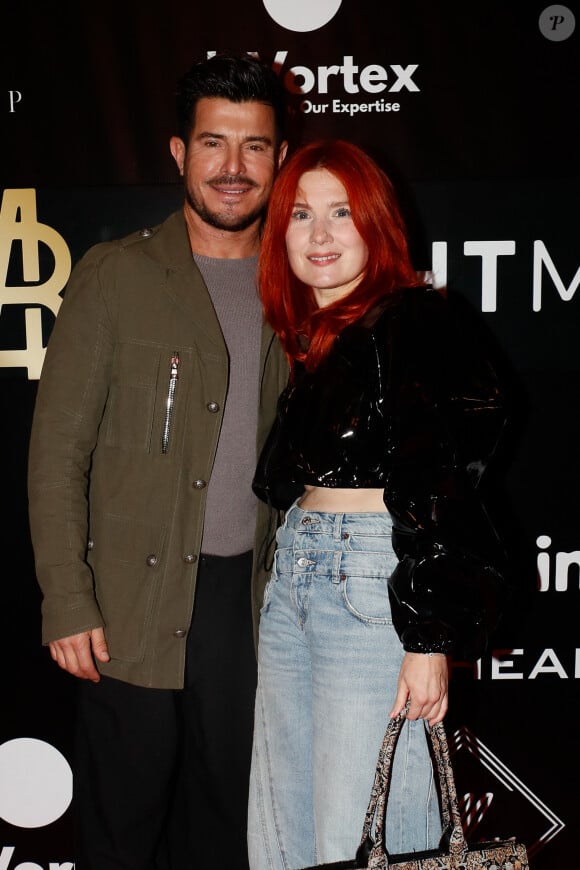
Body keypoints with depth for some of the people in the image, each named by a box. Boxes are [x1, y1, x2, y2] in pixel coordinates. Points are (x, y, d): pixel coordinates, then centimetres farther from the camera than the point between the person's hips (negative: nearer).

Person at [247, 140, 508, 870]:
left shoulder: (414, 325, -8)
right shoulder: (309, 337, 17)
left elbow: (440, 494, -14)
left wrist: (430, 639, -18)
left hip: (377, 588, -8)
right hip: (293, 576, 8)